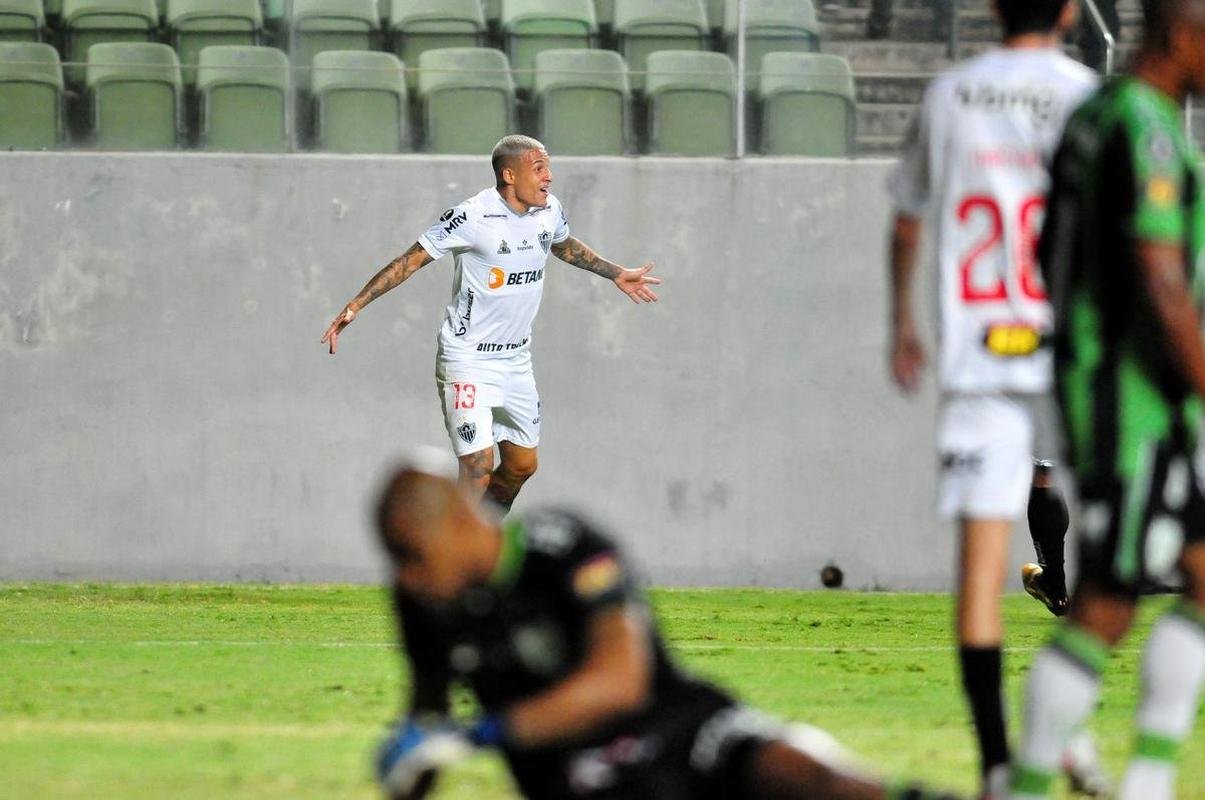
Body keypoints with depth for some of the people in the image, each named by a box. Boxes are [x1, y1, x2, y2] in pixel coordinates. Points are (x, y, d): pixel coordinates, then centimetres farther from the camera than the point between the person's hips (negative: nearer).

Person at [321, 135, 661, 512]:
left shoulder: (549, 211, 0)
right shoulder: (472, 217, -21)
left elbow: (565, 246, 24)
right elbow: (411, 260, -16)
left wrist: (617, 274, 33)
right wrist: (355, 306, -20)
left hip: (516, 359, 7)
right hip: (468, 358, -7)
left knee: (521, 465, 13)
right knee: (478, 469, -17)